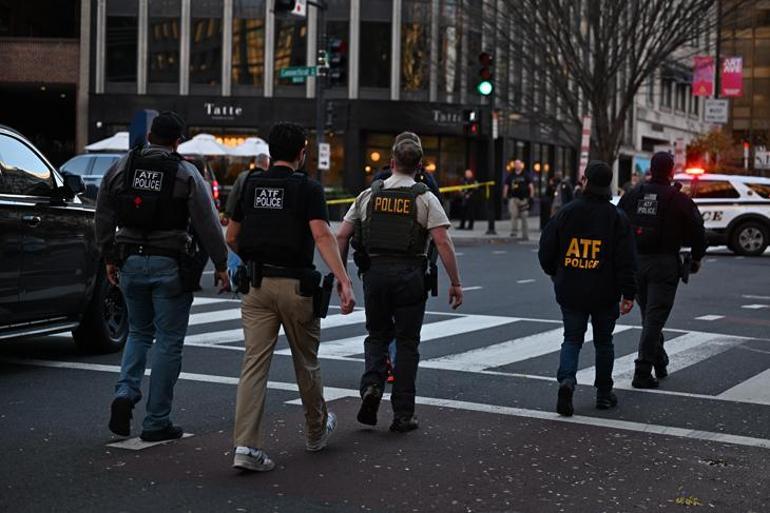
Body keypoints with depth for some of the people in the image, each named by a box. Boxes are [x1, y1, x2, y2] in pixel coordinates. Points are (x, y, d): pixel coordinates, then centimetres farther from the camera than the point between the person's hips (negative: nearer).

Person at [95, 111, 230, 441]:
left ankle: (125, 392, -1)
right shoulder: (186, 174, -6)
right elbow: (207, 224, -7)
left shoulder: (120, 169, 5)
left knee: (139, 332, 22)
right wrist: (220, 264, 1)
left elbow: (103, 218, 9)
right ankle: (157, 423, 7)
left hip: (131, 262, 4)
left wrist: (109, 258, 19)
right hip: (170, 265, -4)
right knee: (168, 342, 4)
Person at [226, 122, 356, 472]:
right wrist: (344, 281, -26)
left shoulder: (250, 185, 8)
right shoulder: (308, 188, -6)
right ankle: (316, 431, 35)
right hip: (295, 285, -3)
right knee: (306, 361, 15)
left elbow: (231, 238, 13)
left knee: (255, 364, -1)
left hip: (257, 285, 3)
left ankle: (246, 446, -12)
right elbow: (322, 236, -20)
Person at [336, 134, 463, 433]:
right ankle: (402, 415, 9)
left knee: (377, 335, 21)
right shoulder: (425, 199, -2)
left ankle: (372, 385, -5)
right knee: (407, 342, 7)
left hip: (374, 272, 2)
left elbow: (342, 236, 5)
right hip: (410, 274, -2)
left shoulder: (368, 195, 7)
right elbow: (443, 243, -10)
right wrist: (455, 283, -6)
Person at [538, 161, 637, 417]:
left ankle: (566, 380, -16)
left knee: (572, 339, 10)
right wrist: (628, 294, -4)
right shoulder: (617, 218, -7)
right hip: (605, 294, -1)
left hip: (570, 292, 1)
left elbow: (546, 249, 2)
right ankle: (604, 393, 22)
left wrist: (555, 274, 20)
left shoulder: (567, 212, -3)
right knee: (603, 342, 14)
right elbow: (626, 261, -9)